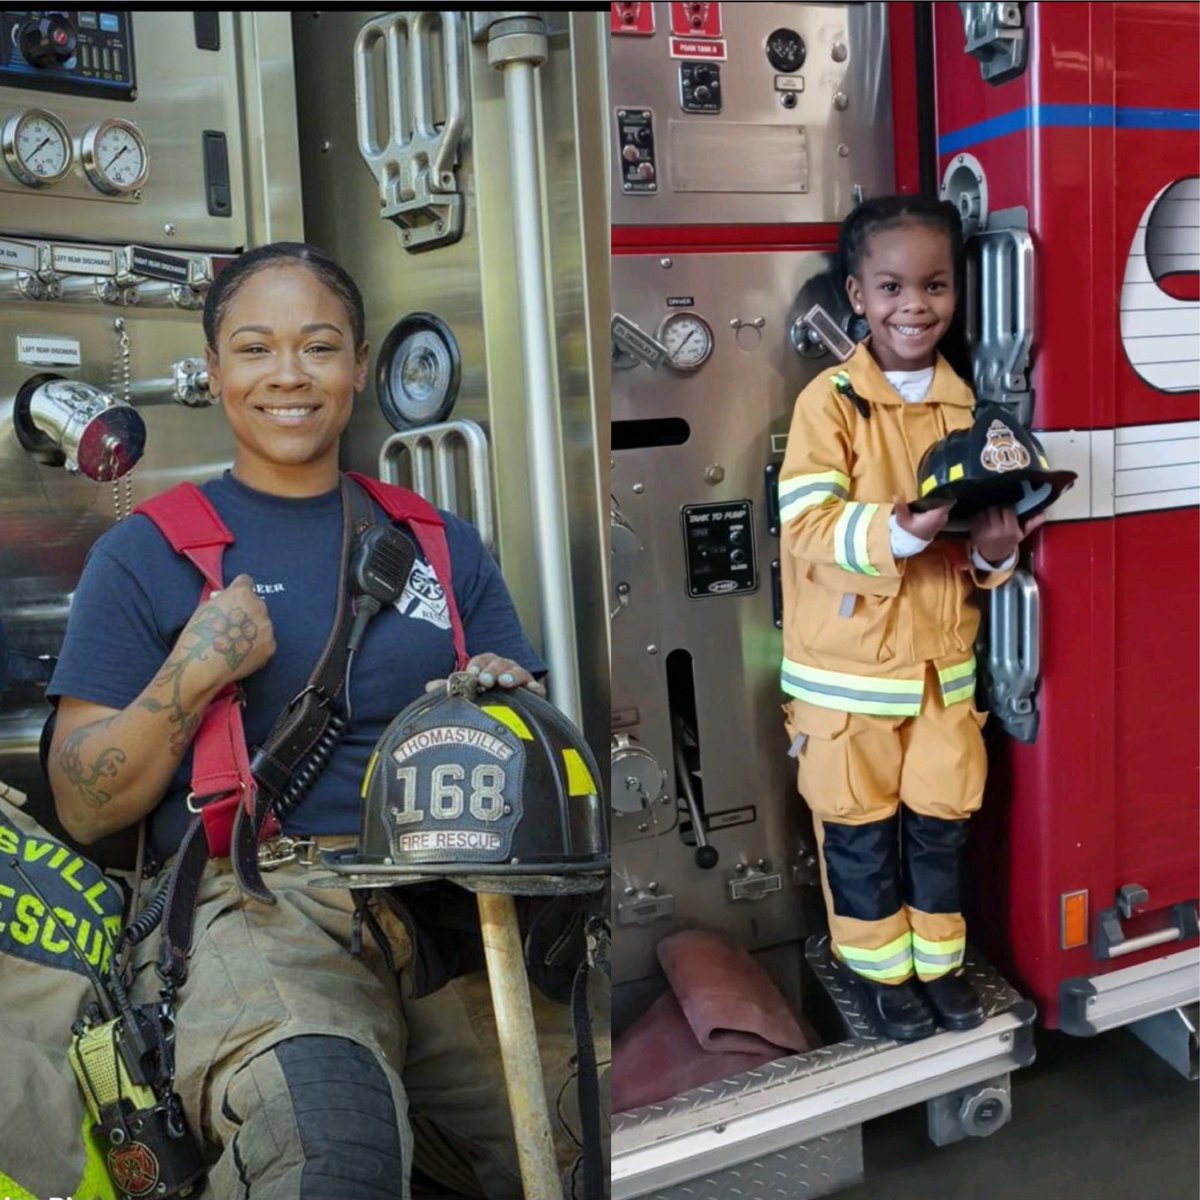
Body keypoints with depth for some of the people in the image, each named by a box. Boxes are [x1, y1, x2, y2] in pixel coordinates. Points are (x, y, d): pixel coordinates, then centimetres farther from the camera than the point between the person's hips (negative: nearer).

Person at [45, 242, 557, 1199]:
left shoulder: (441, 544, 18)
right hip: (250, 901, -2)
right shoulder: (146, 554, 10)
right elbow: (84, 809, 6)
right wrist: (193, 677, -9)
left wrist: (511, 709, -5)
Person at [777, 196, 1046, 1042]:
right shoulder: (830, 400, -12)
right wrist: (895, 531, -36)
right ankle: (880, 967, 30)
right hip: (849, 663, -4)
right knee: (860, 826, 10)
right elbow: (807, 525, -20)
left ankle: (939, 958, 35)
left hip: (942, 656, 4)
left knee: (942, 816, 14)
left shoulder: (962, 403, 4)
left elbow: (979, 521, 12)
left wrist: (992, 549, -11)